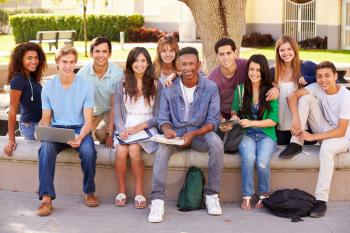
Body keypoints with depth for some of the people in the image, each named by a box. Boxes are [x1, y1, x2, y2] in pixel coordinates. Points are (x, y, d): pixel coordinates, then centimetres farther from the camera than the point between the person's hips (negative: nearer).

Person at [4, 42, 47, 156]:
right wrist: (11, 140, -17)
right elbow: (12, 110, -16)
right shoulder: (18, 79, -16)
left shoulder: (32, 78, 9)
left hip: (40, 124, 8)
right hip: (31, 126, -8)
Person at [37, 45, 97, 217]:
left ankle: (89, 192, -7)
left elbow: (88, 119, -7)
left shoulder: (86, 86, -4)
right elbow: (45, 118, 7)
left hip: (79, 128, -1)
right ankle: (46, 197, -27)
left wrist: (80, 136, -27)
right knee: (46, 149, -33)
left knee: (88, 151, -33)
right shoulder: (48, 88, 3)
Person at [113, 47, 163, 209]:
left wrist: (140, 127, -13)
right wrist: (122, 131, -14)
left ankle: (139, 192, -19)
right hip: (125, 129, 2)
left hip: (147, 129, -1)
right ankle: (121, 191, -12)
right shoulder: (121, 85, 9)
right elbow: (117, 114, 6)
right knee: (121, 151, -29)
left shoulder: (156, 85, 5)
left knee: (134, 149, -31)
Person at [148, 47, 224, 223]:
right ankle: (157, 199, -34)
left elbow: (213, 121, -7)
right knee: (163, 146, -32)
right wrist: (167, 129, -23)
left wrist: (193, 134, -23)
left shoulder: (210, 88, -5)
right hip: (176, 132, 1)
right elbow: (163, 119, 2)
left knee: (216, 143, -32)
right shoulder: (169, 89, -1)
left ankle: (212, 194, -19)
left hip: (200, 133, 0)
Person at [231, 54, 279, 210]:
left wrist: (251, 122, -13)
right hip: (246, 134, 1)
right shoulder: (240, 89, 6)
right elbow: (234, 110, 17)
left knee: (262, 162, -29)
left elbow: (273, 121, -2)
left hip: (266, 134, -1)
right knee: (249, 158, -33)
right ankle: (247, 196, -17)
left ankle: (264, 195, -1)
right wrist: (234, 117, -7)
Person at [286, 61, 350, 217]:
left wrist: (313, 137, -28)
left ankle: (321, 200, -36)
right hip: (324, 130, 5)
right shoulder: (317, 88, -8)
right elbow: (292, 97, -14)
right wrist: (296, 119, -29)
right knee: (306, 97, -14)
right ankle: (297, 143, -15)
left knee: (326, 148, -41)